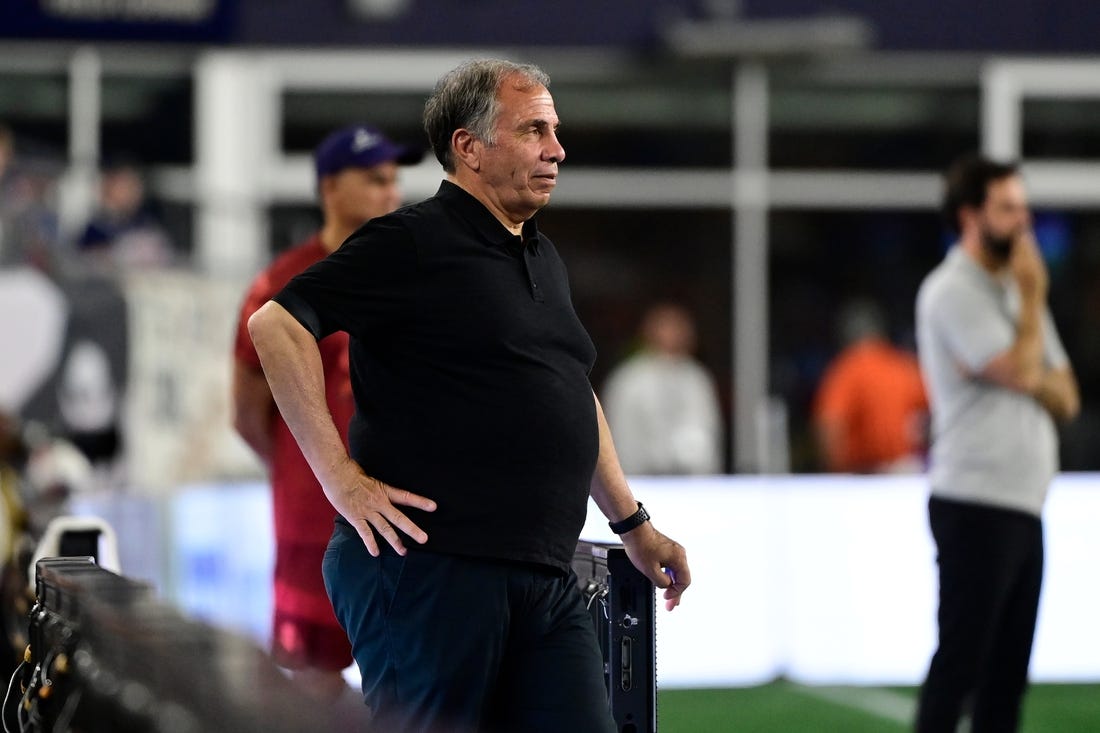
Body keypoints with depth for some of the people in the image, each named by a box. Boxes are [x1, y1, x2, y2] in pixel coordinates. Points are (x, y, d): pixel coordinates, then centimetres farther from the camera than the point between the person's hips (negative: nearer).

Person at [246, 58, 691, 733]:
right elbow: (277, 324, -14)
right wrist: (341, 477, -16)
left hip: (547, 582, 8)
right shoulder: (415, 242, -6)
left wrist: (635, 525, 31)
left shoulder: (544, 258, 21)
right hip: (430, 569, -8)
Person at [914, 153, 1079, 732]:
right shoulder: (951, 292, -8)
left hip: (1024, 507, 8)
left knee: (1007, 669, 7)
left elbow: (1065, 397, 14)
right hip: (975, 504, -8)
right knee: (960, 661, -9)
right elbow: (1022, 371, -18)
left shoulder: (1015, 290, 19)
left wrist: (1026, 377, -7)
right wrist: (1034, 298, -4)